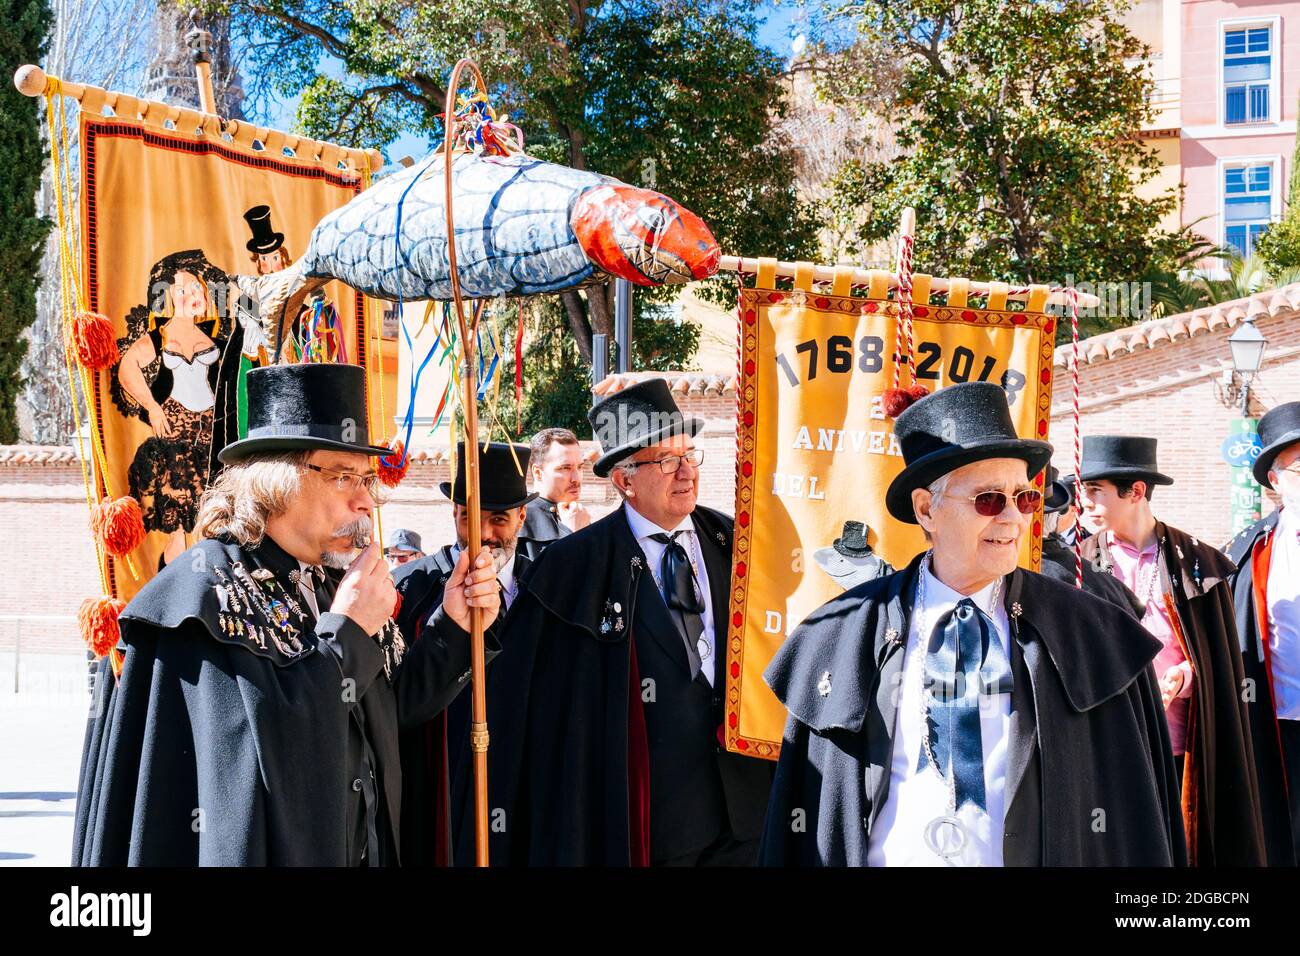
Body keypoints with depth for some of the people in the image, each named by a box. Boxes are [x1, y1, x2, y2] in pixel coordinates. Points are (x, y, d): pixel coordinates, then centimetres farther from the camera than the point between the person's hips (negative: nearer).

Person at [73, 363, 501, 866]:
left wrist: (454, 626, -3)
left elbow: (393, 706, 11)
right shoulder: (203, 591, -18)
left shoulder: (334, 583, 4)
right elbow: (254, 746, -29)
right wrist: (344, 635, -23)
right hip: (263, 852, -7)